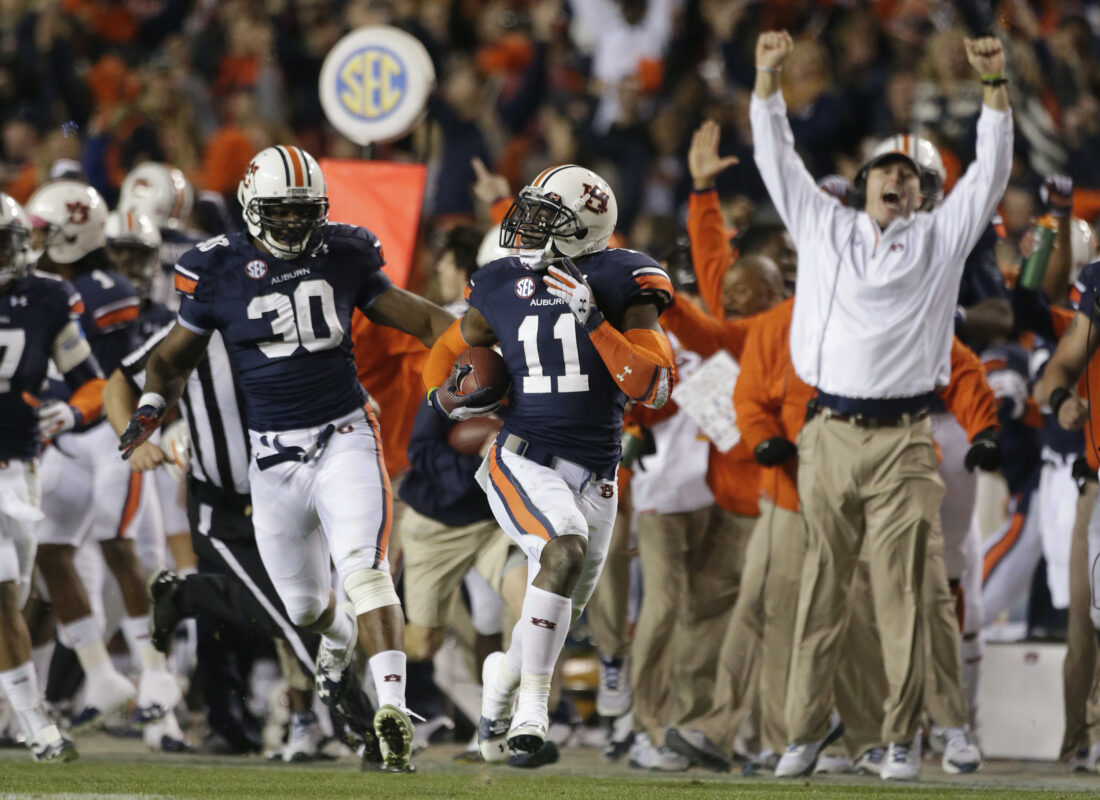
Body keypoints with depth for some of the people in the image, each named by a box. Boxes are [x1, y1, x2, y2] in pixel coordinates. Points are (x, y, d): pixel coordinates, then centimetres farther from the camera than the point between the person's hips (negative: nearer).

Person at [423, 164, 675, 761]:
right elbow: (450, 349, 20)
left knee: (555, 619, 11)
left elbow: (655, 388, -12)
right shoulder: (503, 286, 3)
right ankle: (532, 702, -25)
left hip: (592, 477, 1)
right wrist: (443, 396, -2)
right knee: (565, 548, -31)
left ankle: (503, 678, 45)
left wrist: (593, 320, -21)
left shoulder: (619, 283, -4)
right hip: (522, 460, -1)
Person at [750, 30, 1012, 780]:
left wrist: (995, 85, -1)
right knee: (821, 589, 1)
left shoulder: (939, 238, 14)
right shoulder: (824, 227, 17)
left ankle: (903, 735, -2)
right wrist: (769, 78, 8)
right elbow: (778, 159, 17)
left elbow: (991, 172, 8)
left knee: (901, 593, -4)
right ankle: (808, 726, 4)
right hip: (830, 434, 1)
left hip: (902, 442, -1)